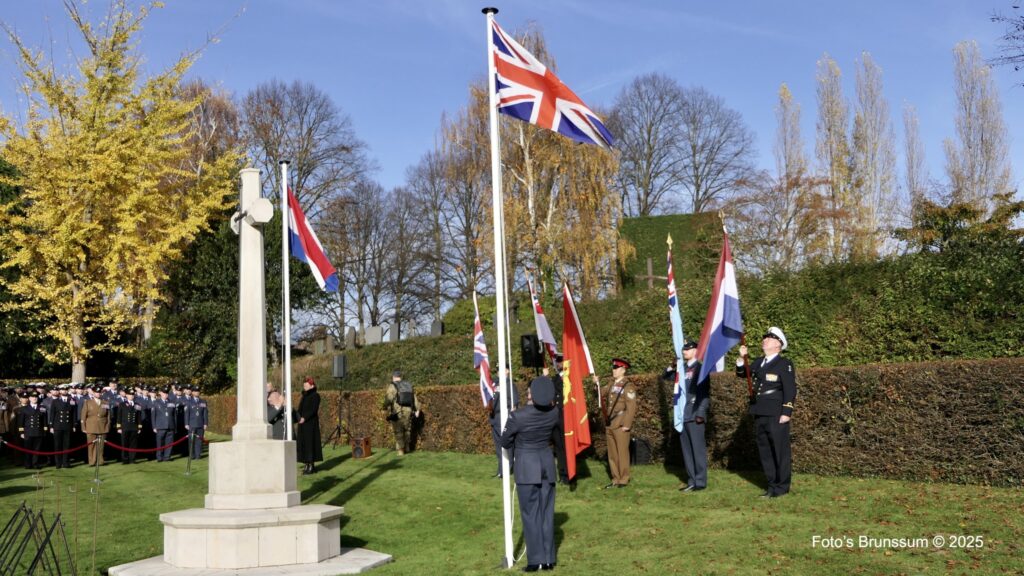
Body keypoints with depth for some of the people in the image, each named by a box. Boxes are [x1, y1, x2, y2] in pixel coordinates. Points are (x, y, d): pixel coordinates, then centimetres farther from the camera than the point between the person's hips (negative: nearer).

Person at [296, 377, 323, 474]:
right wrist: (299, 417, -4)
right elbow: (300, 409, 15)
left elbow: (314, 409, -17)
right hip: (303, 423, 8)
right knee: (303, 443, 7)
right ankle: (307, 465, 12)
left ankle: (312, 465, -5)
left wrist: (305, 418, -25)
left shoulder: (315, 396, -7)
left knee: (310, 442, -8)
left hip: (311, 423, -8)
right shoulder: (304, 396, 16)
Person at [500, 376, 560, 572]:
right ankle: (549, 559, 16)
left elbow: (505, 442, -3)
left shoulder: (517, 416, -19)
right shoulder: (553, 413, -6)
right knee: (547, 512, 11)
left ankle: (535, 560, 6)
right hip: (547, 463, 4)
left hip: (526, 465, -4)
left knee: (530, 513, 4)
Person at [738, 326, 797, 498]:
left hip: (776, 416, -7)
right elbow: (741, 373, 18)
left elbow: (790, 390, -10)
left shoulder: (784, 364, -5)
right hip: (759, 415, 7)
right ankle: (772, 485, 20)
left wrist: (786, 413, -16)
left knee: (780, 451, -1)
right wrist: (742, 358, 1)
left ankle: (782, 487, 9)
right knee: (765, 452, 11)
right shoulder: (758, 363, 16)